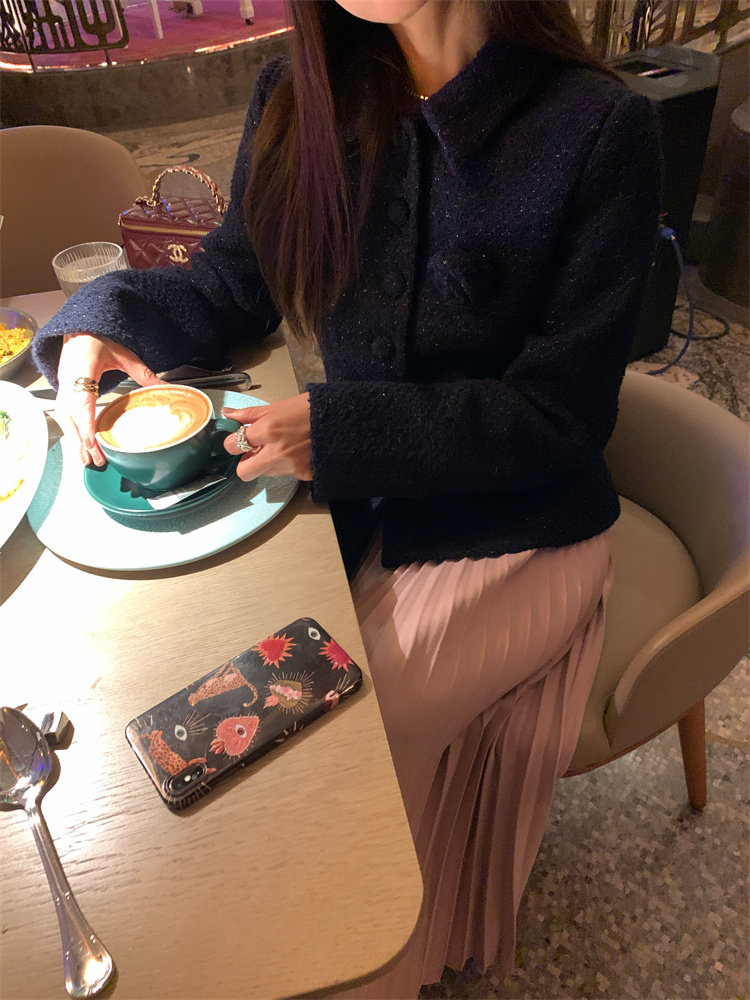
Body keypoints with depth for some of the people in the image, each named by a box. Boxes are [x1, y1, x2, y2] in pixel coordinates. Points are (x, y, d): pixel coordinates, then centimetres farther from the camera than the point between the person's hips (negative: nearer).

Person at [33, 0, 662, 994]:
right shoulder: (298, 101, -1)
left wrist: (340, 430, -25)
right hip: (354, 499, 5)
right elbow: (230, 285, 9)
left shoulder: (601, 130, -15)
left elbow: (559, 415, -16)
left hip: (516, 531, -4)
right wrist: (105, 320, -11)